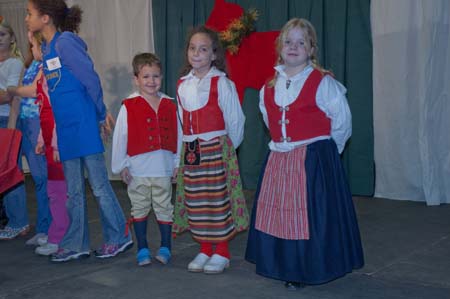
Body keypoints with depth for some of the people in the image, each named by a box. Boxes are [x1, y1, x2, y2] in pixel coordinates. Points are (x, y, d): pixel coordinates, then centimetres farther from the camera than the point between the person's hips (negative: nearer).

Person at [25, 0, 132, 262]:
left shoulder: (65, 42, -11)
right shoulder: (47, 47, 15)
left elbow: (91, 79, -11)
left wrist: (101, 113, -2)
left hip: (83, 125, -8)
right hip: (65, 129, 9)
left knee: (99, 184, 0)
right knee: (74, 190, 12)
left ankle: (119, 237, 12)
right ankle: (76, 245, 19)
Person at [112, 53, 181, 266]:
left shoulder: (169, 106, 3)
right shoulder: (129, 107, -6)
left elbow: (177, 135, 7)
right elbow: (120, 137, -4)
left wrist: (177, 162, 7)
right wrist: (121, 165, -3)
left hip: (163, 169, 2)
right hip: (137, 170, -2)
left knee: (164, 208, 10)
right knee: (140, 209, 10)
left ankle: (165, 248, 23)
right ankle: (142, 249, 21)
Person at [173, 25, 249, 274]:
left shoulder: (221, 83, -9)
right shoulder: (183, 85, 9)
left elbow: (235, 119, -5)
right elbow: (183, 122, 14)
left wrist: (227, 147, 2)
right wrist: (185, 148, 11)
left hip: (216, 148, -5)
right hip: (190, 150, 6)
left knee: (217, 199, -2)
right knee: (195, 201, 9)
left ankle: (221, 252, 12)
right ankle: (205, 249, 22)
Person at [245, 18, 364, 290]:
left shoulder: (323, 83, -8)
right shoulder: (270, 86, 8)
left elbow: (342, 123, -2)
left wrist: (321, 151, 4)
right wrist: (283, 145, 15)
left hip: (314, 159, -6)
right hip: (279, 159, 6)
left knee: (310, 214, -2)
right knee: (278, 212, 9)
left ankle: (308, 270, 12)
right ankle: (284, 266, 23)